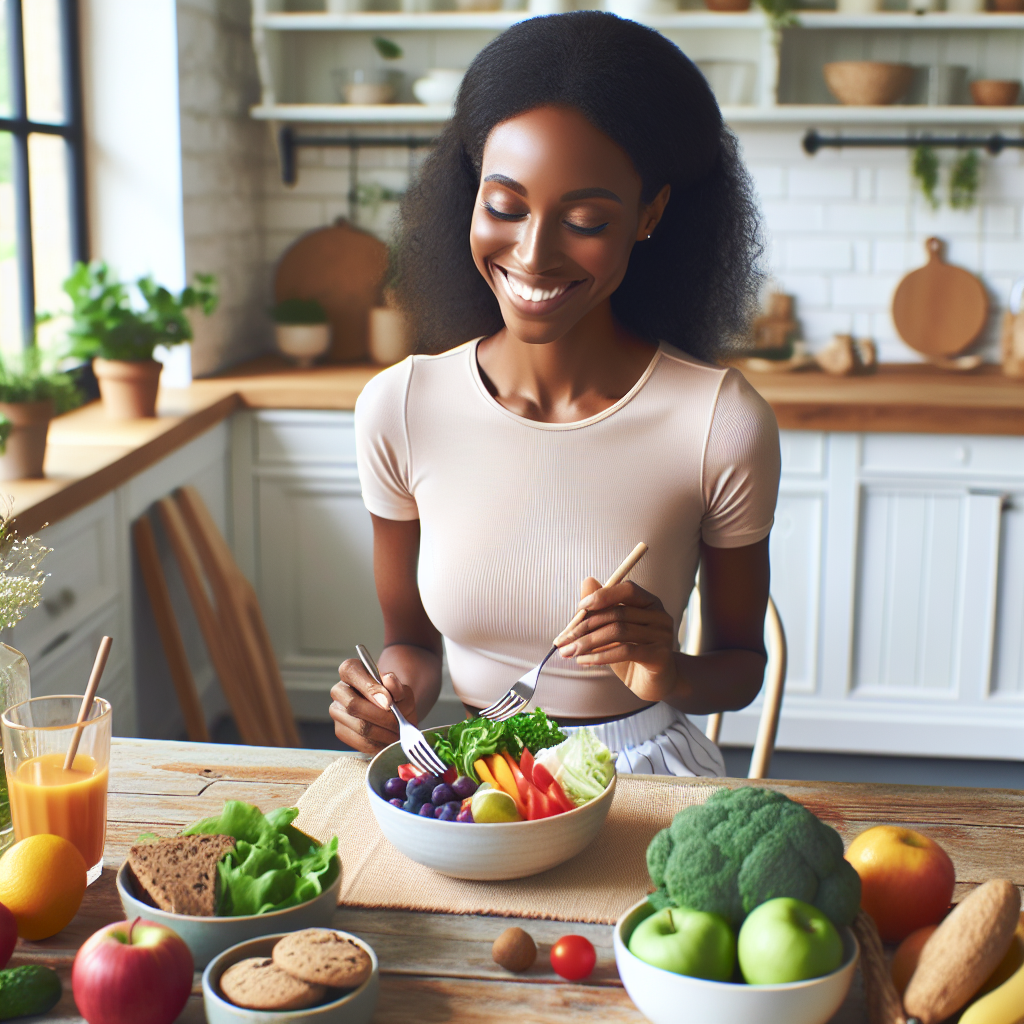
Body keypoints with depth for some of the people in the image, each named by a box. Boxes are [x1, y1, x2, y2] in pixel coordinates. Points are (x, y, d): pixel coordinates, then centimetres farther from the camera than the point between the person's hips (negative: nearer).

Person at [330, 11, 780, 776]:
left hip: (649, 778, -1)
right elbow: (413, 640, 6)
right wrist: (395, 692, -15)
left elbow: (743, 666, 1)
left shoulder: (722, 423, -13)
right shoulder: (398, 409, -8)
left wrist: (673, 676, -20)